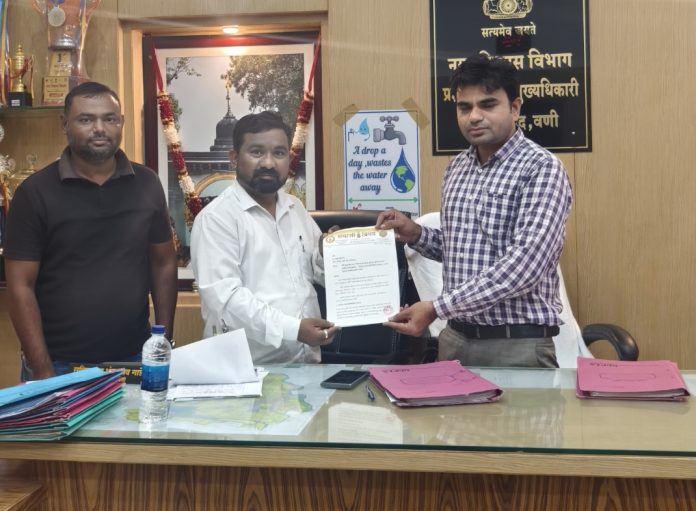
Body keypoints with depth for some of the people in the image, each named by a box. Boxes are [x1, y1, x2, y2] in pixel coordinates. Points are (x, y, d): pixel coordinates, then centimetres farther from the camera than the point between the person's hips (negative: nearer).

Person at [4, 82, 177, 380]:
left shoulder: (146, 184, 2)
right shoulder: (35, 192, -6)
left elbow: (163, 264, 8)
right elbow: (21, 287, -6)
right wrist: (42, 371, -11)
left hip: (134, 360, 3)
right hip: (60, 365, -2)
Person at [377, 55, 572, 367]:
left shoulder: (542, 169, -13)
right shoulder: (457, 168, 8)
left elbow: (524, 266, -23)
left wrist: (437, 309, -24)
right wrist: (416, 235, 0)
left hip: (518, 347, -6)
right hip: (456, 339, 6)